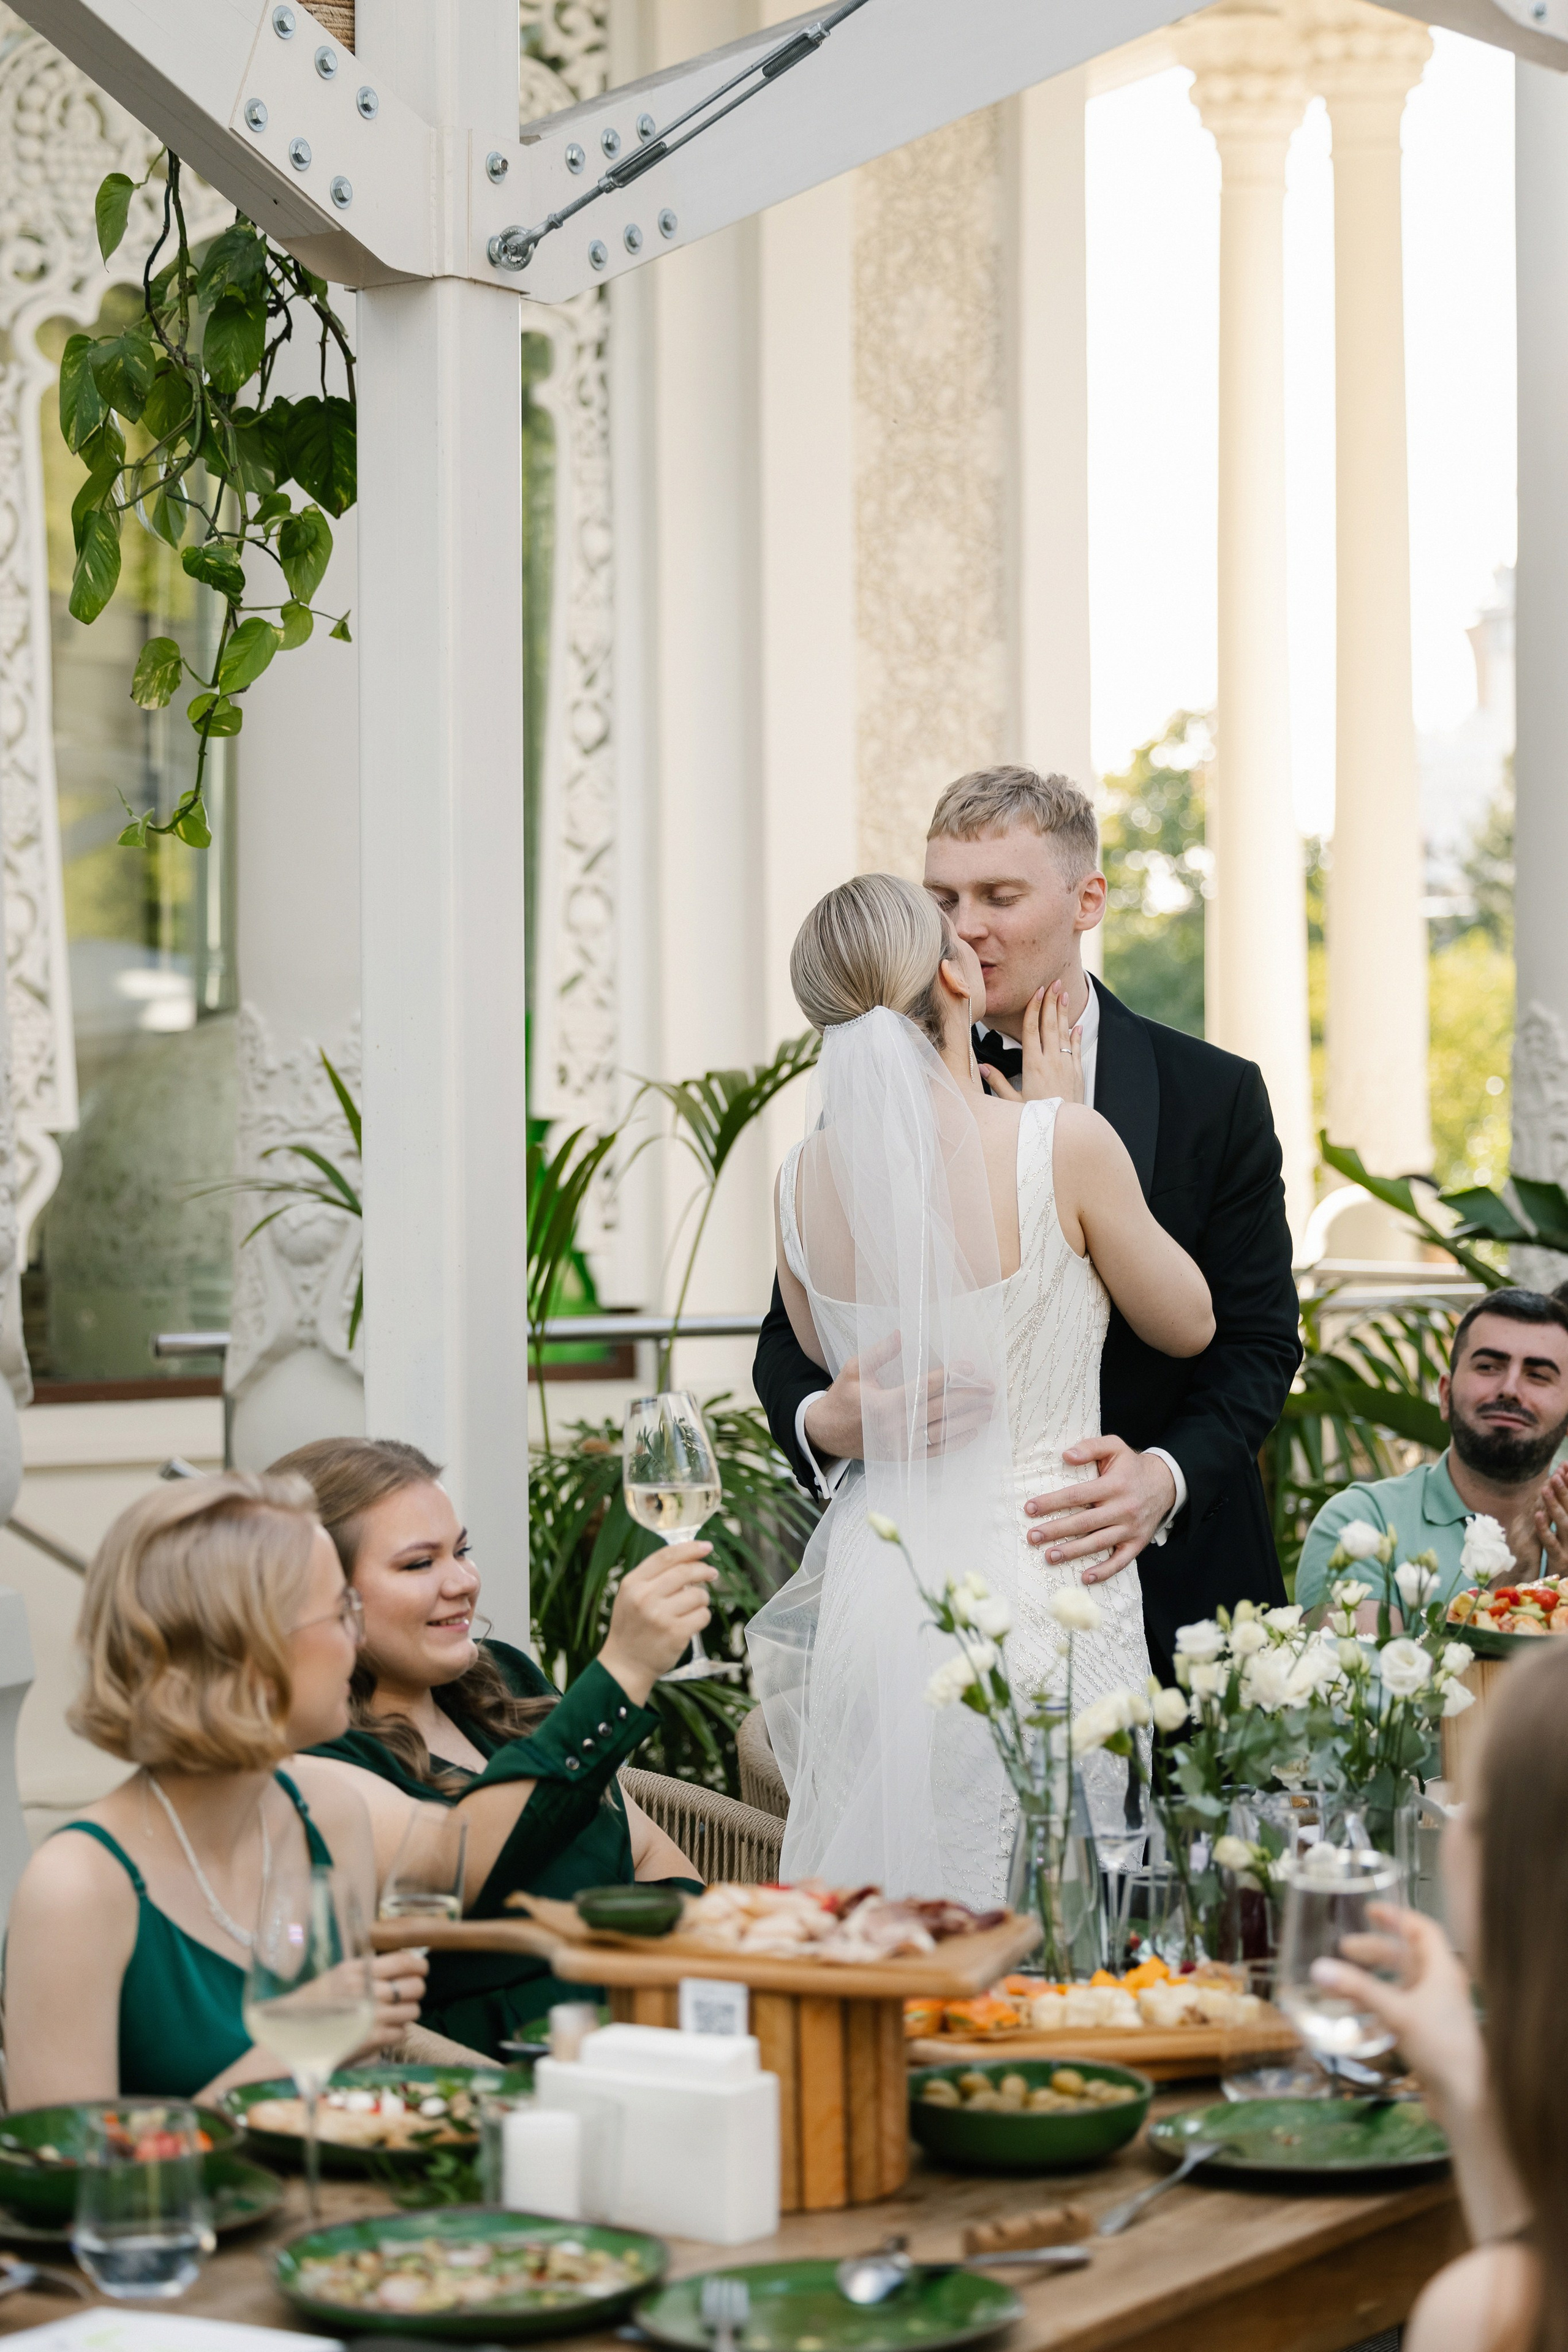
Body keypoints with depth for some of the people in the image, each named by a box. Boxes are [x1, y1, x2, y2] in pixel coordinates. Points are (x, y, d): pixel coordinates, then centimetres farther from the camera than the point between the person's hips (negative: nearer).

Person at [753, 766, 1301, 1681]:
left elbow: (1258, 1341, -3)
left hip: (1162, 1572, 0)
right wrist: (823, 1422, -21)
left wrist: (1165, 1477, -23)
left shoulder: (1216, 1094, 1)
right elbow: (794, 1334, 3)